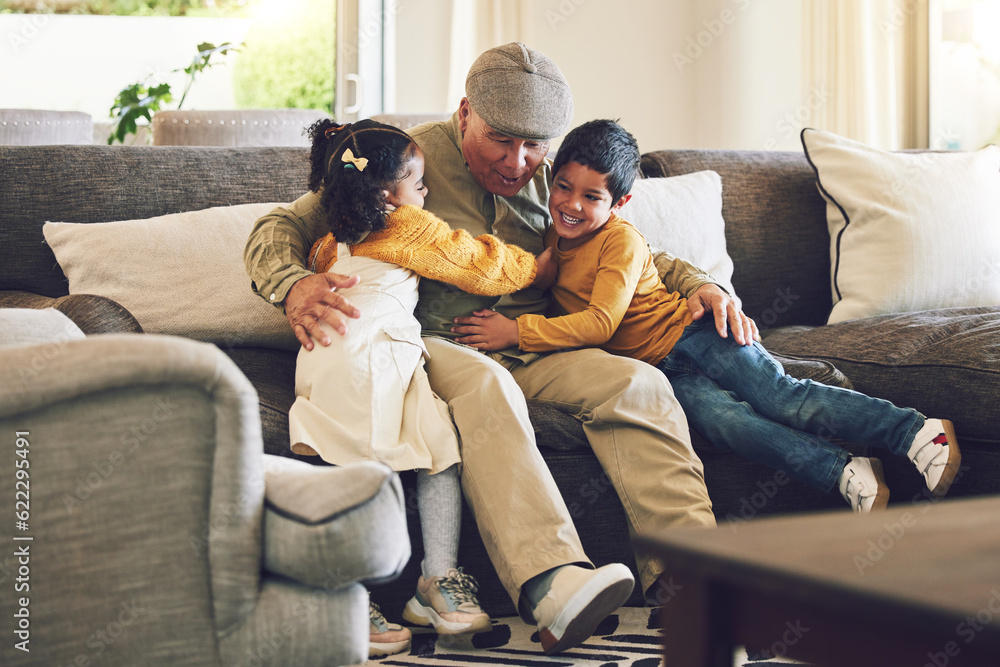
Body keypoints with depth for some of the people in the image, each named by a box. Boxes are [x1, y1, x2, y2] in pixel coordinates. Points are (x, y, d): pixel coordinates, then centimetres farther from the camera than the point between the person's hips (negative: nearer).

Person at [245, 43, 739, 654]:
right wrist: (293, 285, -27)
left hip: (535, 350, 5)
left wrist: (699, 283, 3)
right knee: (485, 386, -39)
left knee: (638, 384, -23)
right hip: (436, 345, -5)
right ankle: (552, 587, -56)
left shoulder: (550, 178, 14)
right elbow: (280, 229, -3)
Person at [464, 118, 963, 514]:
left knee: (782, 398, -21)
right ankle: (845, 475, -29)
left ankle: (916, 433, -20)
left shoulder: (621, 240, -13)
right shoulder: (550, 238, 7)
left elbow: (600, 323, -22)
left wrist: (518, 332, -24)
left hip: (689, 334, -4)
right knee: (721, 417, -26)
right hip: (653, 369, 4)